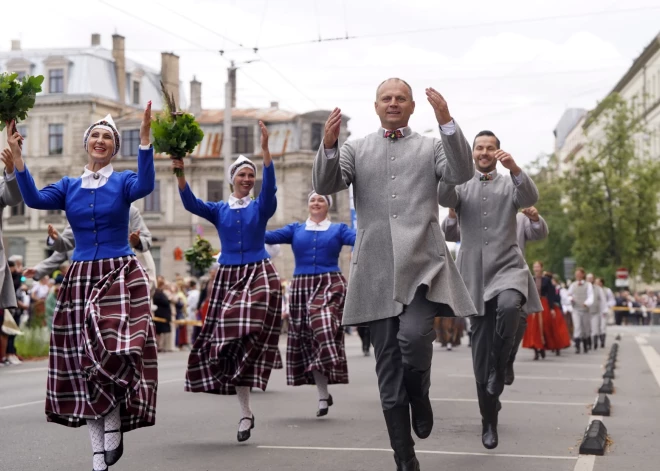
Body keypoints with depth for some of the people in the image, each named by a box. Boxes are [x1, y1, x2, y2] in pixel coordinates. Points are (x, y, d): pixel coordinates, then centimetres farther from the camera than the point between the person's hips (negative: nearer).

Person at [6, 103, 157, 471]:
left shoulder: (123, 182, 4)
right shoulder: (69, 187, 12)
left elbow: (145, 186, -19)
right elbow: (35, 199, -6)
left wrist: (145, 140, -29)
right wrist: (17, 156, -16)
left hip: (121, 274, -3)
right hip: (81, 277, 3)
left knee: (112, 347, -25)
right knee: (84, 359, 1)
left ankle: (113, 422, -5)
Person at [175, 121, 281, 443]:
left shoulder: (261, 207, 5)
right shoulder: (219, 210, 10)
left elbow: (270, 187, -15)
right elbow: (191, 204, -7)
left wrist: (265, 149, -26)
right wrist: (180, 173, -23)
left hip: (259, 275, -3)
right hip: (228, 277, 3)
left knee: (248, 336, -20)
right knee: (228, 340, -1)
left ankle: (246, 411, -11)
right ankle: (245, 411, 7)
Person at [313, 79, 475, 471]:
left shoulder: (431, 146, 12)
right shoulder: (355, 149, 15)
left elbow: (462, 173, -6)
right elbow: (325, 185, 2)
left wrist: (447, 122, -18)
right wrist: (329, 145, -17)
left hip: (423, 265, -2)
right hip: (378, 271, 2)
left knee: (414, 335, -27)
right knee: (389, 368, 3)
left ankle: (419, 394, 7)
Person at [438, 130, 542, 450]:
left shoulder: (510, 184, 11)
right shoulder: (462, 186, 12)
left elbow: (531, 198, -10)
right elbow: (443, 198, -10)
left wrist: (515, 168, -28)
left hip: (507, 267, -1)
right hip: (476, 274, 1)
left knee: (509, 306, -36)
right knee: (480, 354, 2)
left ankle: (499, 369, -15)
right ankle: (489, 420, 14)